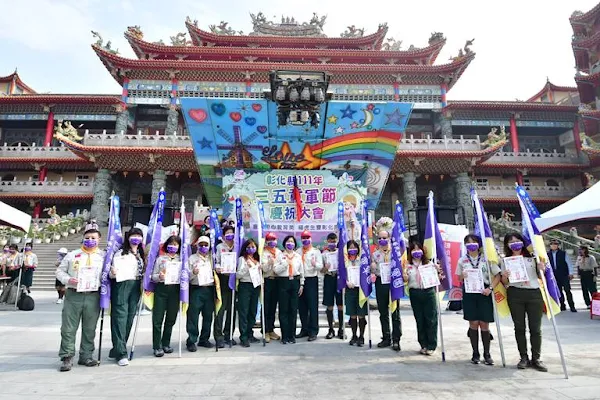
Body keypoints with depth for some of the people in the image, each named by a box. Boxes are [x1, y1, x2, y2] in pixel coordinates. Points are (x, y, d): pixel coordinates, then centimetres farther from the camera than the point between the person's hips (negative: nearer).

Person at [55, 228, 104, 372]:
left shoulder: (103, 256, 9)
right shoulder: (72, 255, 9)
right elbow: (60, 270, 12)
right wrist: (68, 279, -7)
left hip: (93, 297, 0)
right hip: (73, 295, 0)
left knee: (89, 329, 8)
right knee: (68, 328, 2)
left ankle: (86, 356, 19)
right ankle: (67, 357, 13)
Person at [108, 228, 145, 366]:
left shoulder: (142, 255, 17)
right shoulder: (120, 254, 0)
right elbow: (112, 274, -6)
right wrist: (113, 273, -26)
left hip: (136, 287, 6)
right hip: (121, 286, -5)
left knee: (129, 318, 6)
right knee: (120, 317, -8)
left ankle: (116, 349, 19)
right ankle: (121, 353, -5)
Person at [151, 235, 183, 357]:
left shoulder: (181, 260, 11)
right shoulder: (160, 259, 9)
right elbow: (153, 276, 5)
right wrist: (159, 276, -15)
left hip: (175, 290, 2)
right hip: (161, 289, -1)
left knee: (171, 318, 8)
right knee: (158, 318, -2)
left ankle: (166, 344, 22)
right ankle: (157, 346, 6)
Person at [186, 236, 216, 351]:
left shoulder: (212, 258, 16)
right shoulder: (192, 258, 6)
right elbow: (187, 275, -1)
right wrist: (193, 273, -20)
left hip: (209, 289, 4)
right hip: (196, 289, -3)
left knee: (208, 316, 7)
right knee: (193, 316, -4)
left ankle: (204, 339, 19)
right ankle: (191, 341, 5)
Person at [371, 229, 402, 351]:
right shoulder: (375, 254, 11)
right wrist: (372, 268, -6)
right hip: (380, 283, 4)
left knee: (395, 312, 0)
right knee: (383, 312, 10)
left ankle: (396, 340, 7)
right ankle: (386, 338, 21)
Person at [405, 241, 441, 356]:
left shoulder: (429, 263, 6)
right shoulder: (408, 265, 6)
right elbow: (406, 279, 6)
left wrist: (438, 273, -11)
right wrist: (405, 278, -15)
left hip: (428, 292, -1)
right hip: (415, 293, 1)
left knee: (431, 319, 1)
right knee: (419, 320, 8)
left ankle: (431, 346, 12)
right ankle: (424, 345, 20)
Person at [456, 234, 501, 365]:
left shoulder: (486, 258, 0)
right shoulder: (462, 260, 6)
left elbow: (497, 276, 0)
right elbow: (459, 279, 12)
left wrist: (490, 288, -13)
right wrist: (462, 277, -11)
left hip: (484, 293, -1)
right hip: (469, 293, 1)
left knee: (484, 324, 2)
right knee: (473, 323, 3)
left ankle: (487, 354, 16)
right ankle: (475, 353, 15)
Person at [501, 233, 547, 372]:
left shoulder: (532, 258, 8)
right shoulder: (505, 260, 6)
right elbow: (504, 282, 7)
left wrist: (541, 269, -5)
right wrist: (505, 276, -15)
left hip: (534, 293, 0)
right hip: (515, 295, 0)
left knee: (535, 328, 2)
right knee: (519, 327, 5)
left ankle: (536, 359, 14)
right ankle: (524, 358, 16)